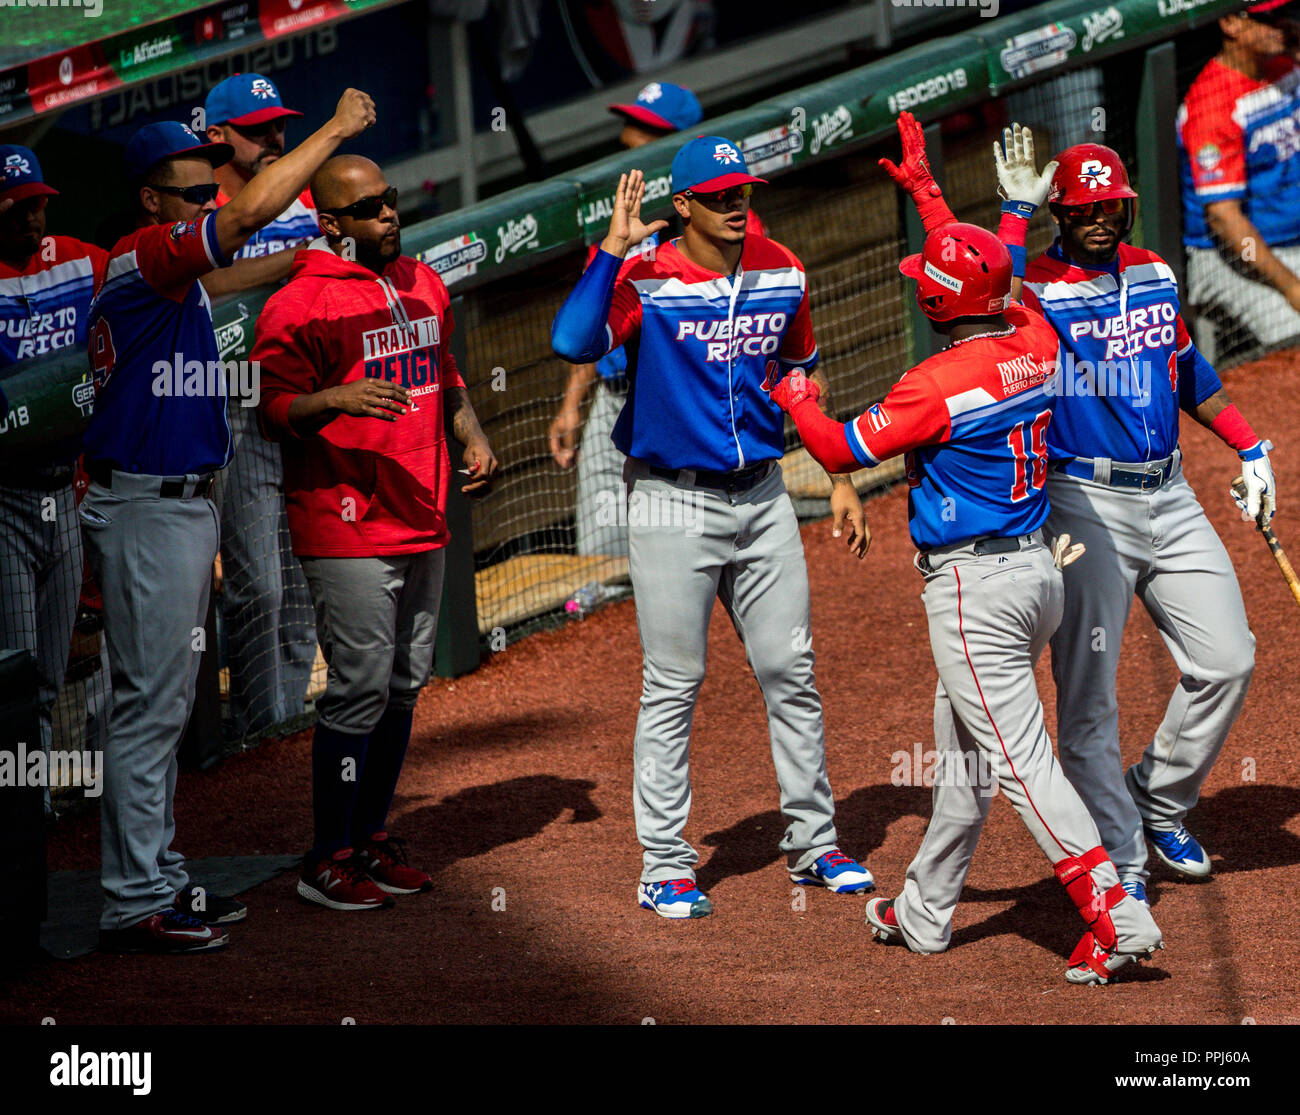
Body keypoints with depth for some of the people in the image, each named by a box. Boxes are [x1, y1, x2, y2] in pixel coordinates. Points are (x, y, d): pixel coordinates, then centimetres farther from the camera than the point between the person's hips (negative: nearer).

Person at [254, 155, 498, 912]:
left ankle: (373, 838, 23)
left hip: (423, 521, 8)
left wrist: (474, 439, 10)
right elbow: (273, 409, -14)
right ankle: (329, 861, 0)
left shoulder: (423, 284, 14)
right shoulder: (301, 302, -11)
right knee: (361, 686, -9)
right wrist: (336, 398, -32)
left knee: (405, 684, 12)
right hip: (347, 526, -8)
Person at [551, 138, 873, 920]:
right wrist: (615, 246, -29)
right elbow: (574, 342, -30)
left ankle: (813, 843, 21)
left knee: (791, 673, 9)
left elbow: (804, 376, 16)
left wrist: (840, 479, 15)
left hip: (762, 496, 5)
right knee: (674, 687, 0)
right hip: (674, 503, -5)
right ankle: (666, 868, 7)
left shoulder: (783, 272, 3)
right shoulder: (647, 281, -13)